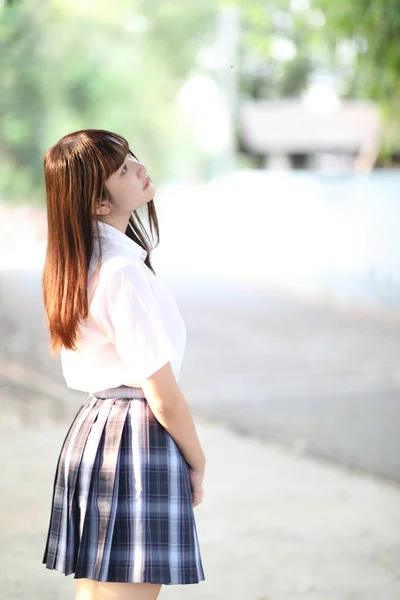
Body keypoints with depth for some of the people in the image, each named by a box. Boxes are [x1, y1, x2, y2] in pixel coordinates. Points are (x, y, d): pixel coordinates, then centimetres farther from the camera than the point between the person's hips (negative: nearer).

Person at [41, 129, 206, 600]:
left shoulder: (75, 264, 8)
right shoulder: (123, 273, -20)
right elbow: (163, 396, -18)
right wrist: (197, 463, -1)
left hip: (90, 432, 9)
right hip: (139, 442, -9)